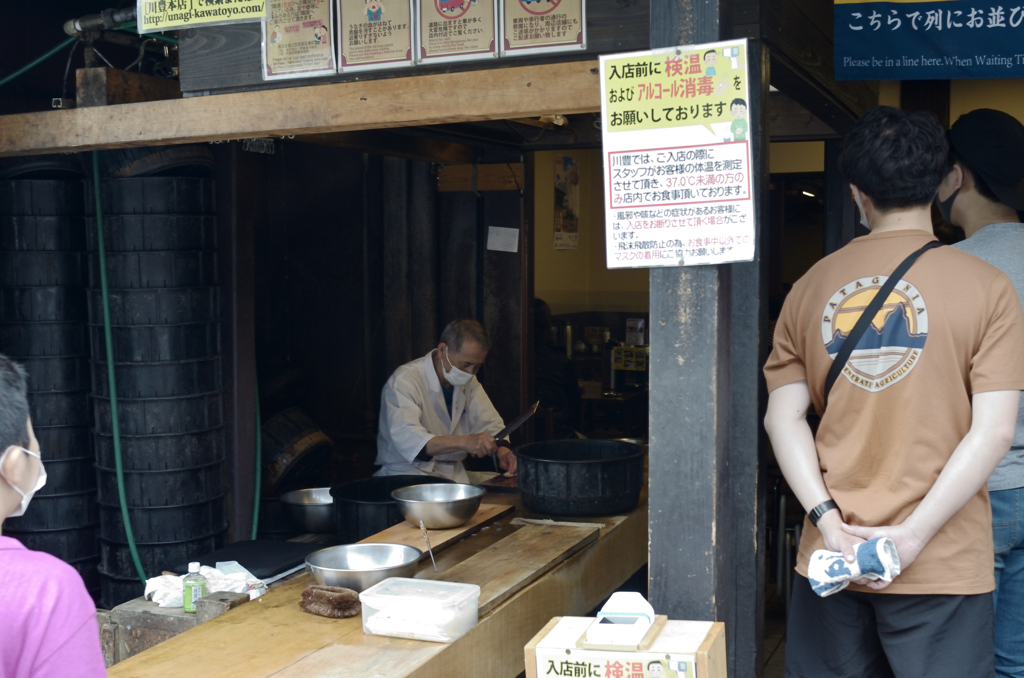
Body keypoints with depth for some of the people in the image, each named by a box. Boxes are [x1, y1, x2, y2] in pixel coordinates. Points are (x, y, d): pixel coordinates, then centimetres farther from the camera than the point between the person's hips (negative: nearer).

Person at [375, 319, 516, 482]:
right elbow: (406, 439, -30)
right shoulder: (404, 381, -16)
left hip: (454, 475, 6)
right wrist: (464, 442, -42)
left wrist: (502, 449, -13)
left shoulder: (468, 381, 9)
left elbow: (490, 424, 11)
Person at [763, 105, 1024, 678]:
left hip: (830, 557, 3)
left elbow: (783, 418, -1)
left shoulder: (811, 286, 3)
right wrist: (914, 535, -12)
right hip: (943, 568, -3)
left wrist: (828, 519, -6)